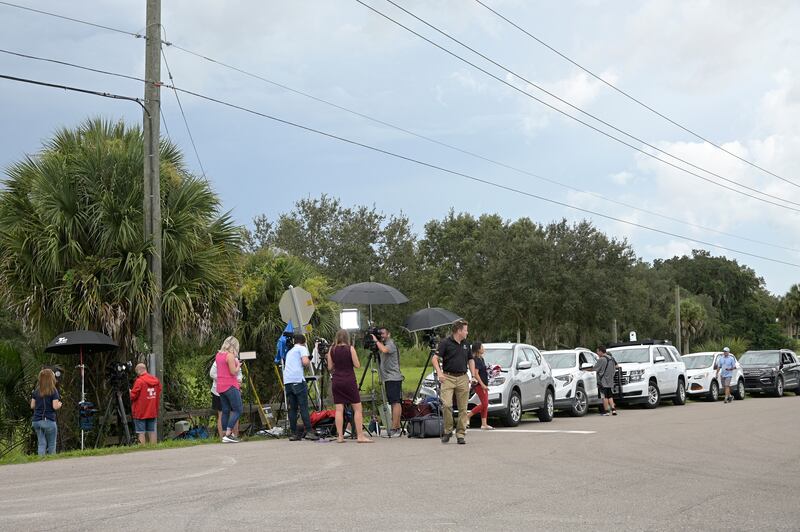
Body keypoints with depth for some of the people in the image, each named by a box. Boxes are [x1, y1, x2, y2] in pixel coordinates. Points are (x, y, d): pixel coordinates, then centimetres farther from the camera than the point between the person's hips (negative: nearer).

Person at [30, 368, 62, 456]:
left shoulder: (36, 391, 7)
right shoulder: (53, 391, -7)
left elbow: (32, 406, 9)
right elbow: (55, 406, -12)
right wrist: (59, 404, 9)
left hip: (36, 421, 4)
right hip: (49, 421, -4)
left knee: (41, 444, 8)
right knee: (51, 445, 6)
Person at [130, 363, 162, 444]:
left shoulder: (139, 381, -14)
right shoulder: (156, 380, 5)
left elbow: (133, 396, -12)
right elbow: (159, 395, 11)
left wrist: (130, 392, 7)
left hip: (140, 412, -6)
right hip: (153, 412, 6)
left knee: (141, 432, -3)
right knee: (151, 431, 10)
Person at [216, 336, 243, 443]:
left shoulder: (218, 355, 12)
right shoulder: (230, 355, -13)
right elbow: (234, 372, -17)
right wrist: (238, 364, 2)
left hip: (220, 386, 8)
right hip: (230, 386, -8)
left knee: (225, 411, 10)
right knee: (237, 410, -6)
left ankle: (225, 435, 9)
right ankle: (228, 434, -14)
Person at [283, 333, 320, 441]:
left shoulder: (290, 351, 27)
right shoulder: (302, 348, 6)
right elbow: (305, 362, -10)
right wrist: (309, 362, 12)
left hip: (287, 380, 6)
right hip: (298, 380, -6)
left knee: (292, 408, 7)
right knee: (303, 407, -7)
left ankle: (293, 433, 4)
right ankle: (309, 432, -12)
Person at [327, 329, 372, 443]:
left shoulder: (332, 350, 4)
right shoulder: (350, 348, -6)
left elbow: (330, 367, 7)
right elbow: (357, 365, -6)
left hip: (336, 381, 4)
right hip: (349, 380, -4)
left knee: (339, 409, 3)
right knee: (358, 408, 1)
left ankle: (340, 436, 0)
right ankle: (360, 436, -5)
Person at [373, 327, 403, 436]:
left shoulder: (391, 343, -9)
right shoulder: (384, 344, 21)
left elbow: (384, 350, -27)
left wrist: (376, 341, -15)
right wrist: (377, 342, 9)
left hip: (394, 378, -10)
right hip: (388, 378, 10)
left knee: (395, 402, -12)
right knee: (395, 403, 9)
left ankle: (394, 428, -18)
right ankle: (397, 427, 10)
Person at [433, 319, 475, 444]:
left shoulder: (466, 344, 14)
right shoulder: (445, 343, -3)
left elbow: (470, 360, 23)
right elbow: (435, 359, -6)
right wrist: (439, 373, -19)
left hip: (463, 378, 5)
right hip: (448, 378, -5)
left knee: (463, 408, 2)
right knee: (446, 404, -16)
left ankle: (461, 434, 9)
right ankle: (448, 430, 1)